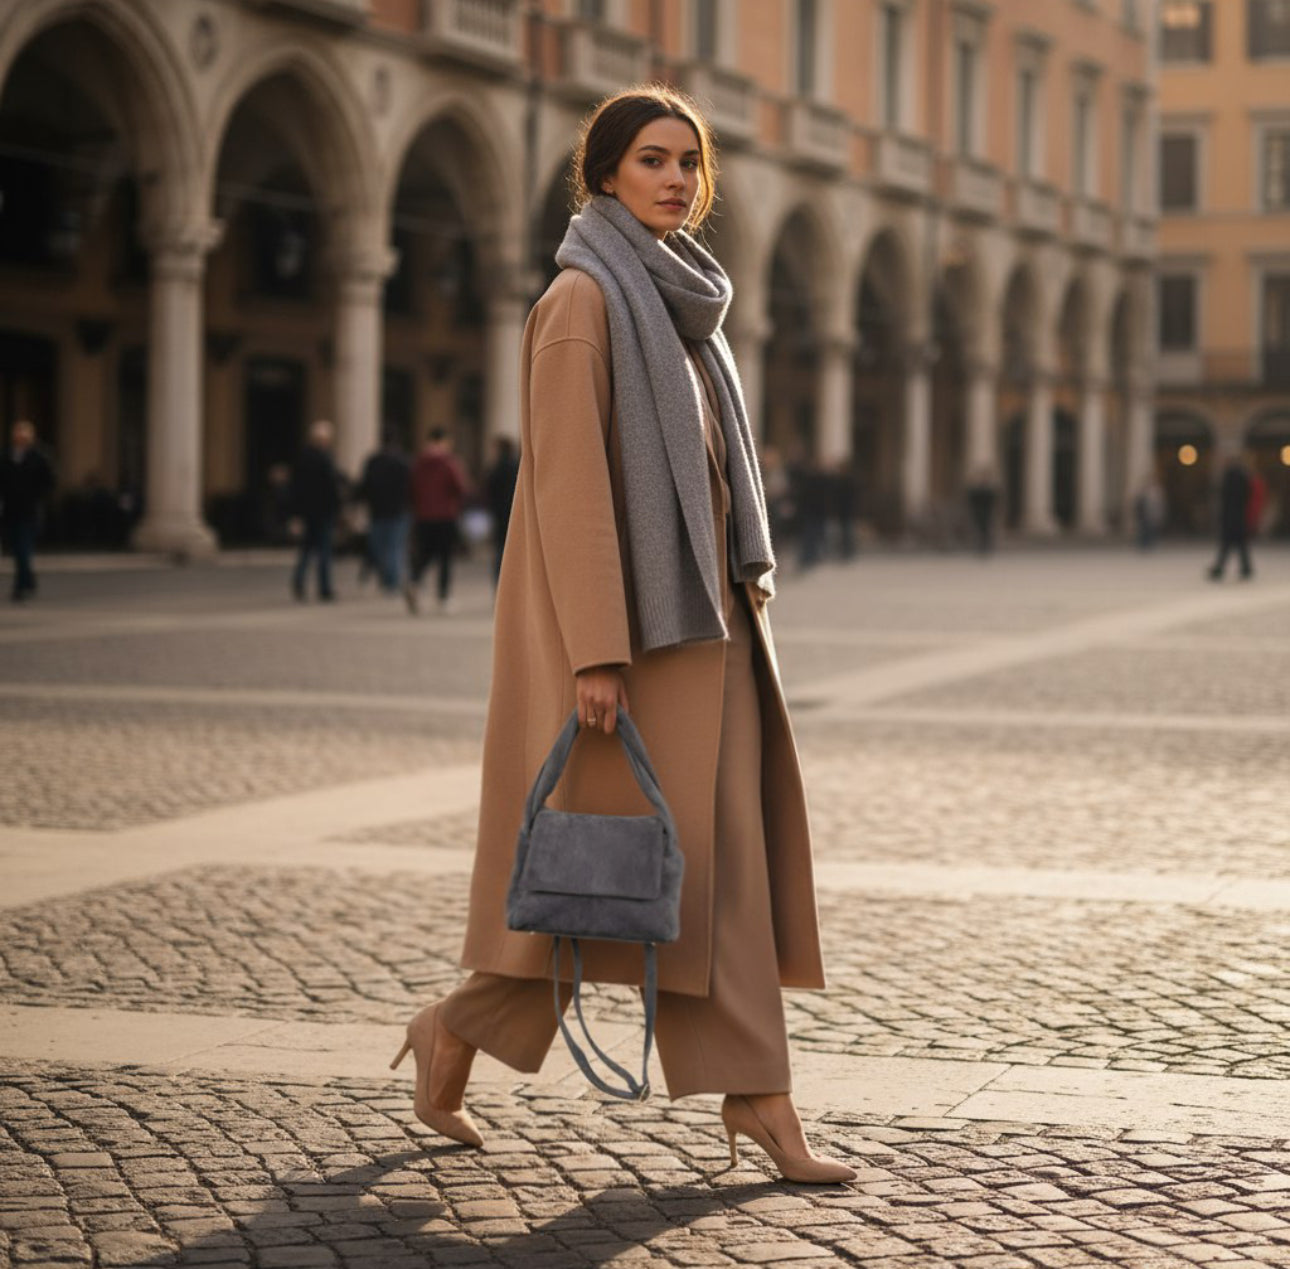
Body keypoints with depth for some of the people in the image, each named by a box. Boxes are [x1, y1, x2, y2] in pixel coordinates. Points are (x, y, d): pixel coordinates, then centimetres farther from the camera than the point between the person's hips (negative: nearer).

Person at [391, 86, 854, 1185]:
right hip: (625, 617, -8)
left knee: (731, 854, 3)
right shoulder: (585, 298, -11)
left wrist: (742, 593, 17)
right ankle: (453, 1033, 17)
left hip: (702, 615, 8)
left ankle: (753, 1096, 6)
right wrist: (597, 651, -21)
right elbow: (568, 478, -17)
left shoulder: (678, 298, 15)